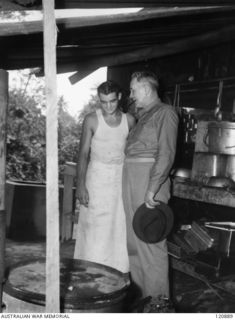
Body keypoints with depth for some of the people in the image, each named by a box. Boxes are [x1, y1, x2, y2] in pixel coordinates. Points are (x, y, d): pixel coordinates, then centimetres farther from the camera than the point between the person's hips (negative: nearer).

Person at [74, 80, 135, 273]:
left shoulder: (129, 120, 4)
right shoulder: (92, 120, -3)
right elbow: (83, 154, -3)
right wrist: (80, 184, -11)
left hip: (122, 180, 3)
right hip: (98, 179, -2)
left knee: (119, 228, 4)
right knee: (95, 229, -2)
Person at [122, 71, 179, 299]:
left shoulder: (164, 113, -6)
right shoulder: (143, 115, 20)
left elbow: (166, 155, -15)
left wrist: (152, 189, -21)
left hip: (150, 179, -9)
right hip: (131, 179, 9)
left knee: (151, 241, -4)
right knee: (134, 240, 13)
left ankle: (156, 300, 7)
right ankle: (139, 293, 25)